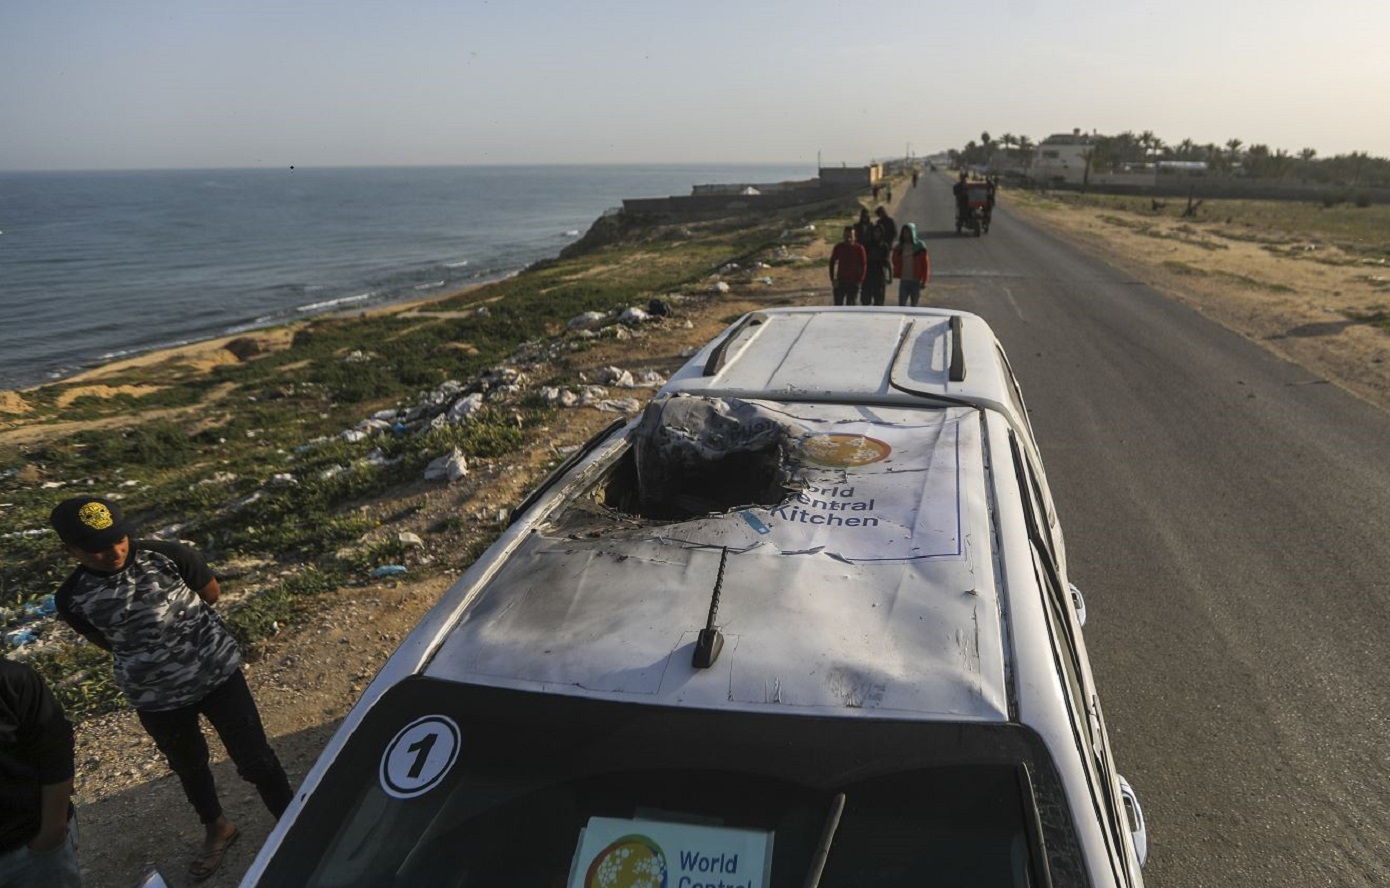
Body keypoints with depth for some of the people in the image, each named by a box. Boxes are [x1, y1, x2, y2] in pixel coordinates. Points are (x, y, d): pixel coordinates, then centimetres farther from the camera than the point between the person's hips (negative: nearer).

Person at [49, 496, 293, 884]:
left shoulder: (169, 556, -20)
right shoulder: (73, 599, -14)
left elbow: (211, 594, -2)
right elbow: (111, 643, 3)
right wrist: (161, 618, -1)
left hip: (217, 674, -2)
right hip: (157, 699, 3)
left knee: (255, 759, 7)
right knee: (189, 768, 26)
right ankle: (217, 828, 52)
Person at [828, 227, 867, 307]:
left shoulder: (859, 248, -6)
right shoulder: (838, 247, -3)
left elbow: (863, 264, 0)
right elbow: (832, 263, 4)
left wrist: (860, 280, -6)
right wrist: (833, 279, -3)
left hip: (854, 282, 0)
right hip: (840, 282, 1)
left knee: (851, 306, 7)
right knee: (838, 305, 0)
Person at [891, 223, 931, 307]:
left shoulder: (919, 247, -2)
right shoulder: (899, 247, 8)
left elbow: (925, 264, -2)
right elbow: (895, 262, 8)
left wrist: (924, 281, -7)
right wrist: (896, 251, -8)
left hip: (915, 281, -2)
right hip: (903, 281, 2)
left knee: (914, 305, 7)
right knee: (901, 305, -4)